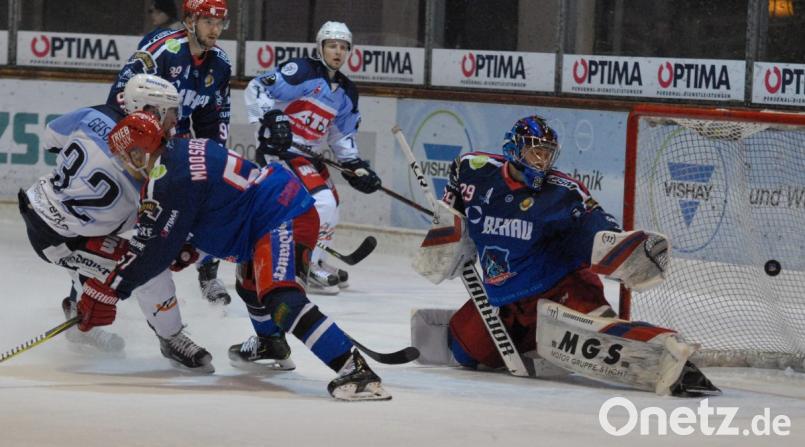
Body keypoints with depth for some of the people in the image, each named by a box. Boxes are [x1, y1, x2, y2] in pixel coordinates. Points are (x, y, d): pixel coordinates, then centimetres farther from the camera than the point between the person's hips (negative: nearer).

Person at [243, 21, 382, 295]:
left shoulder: (346, 93, 11)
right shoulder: (303, 71, -13)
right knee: (322, 203, -21)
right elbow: (257, 89, -19)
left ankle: (314, 264, 33)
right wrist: (271, 119, -30)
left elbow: (342, 136, 18)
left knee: (329, 211, 16)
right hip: (279, 148, -9)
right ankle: (305, 270, -13)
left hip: (309, 155, 9)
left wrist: (356, 166, 6)